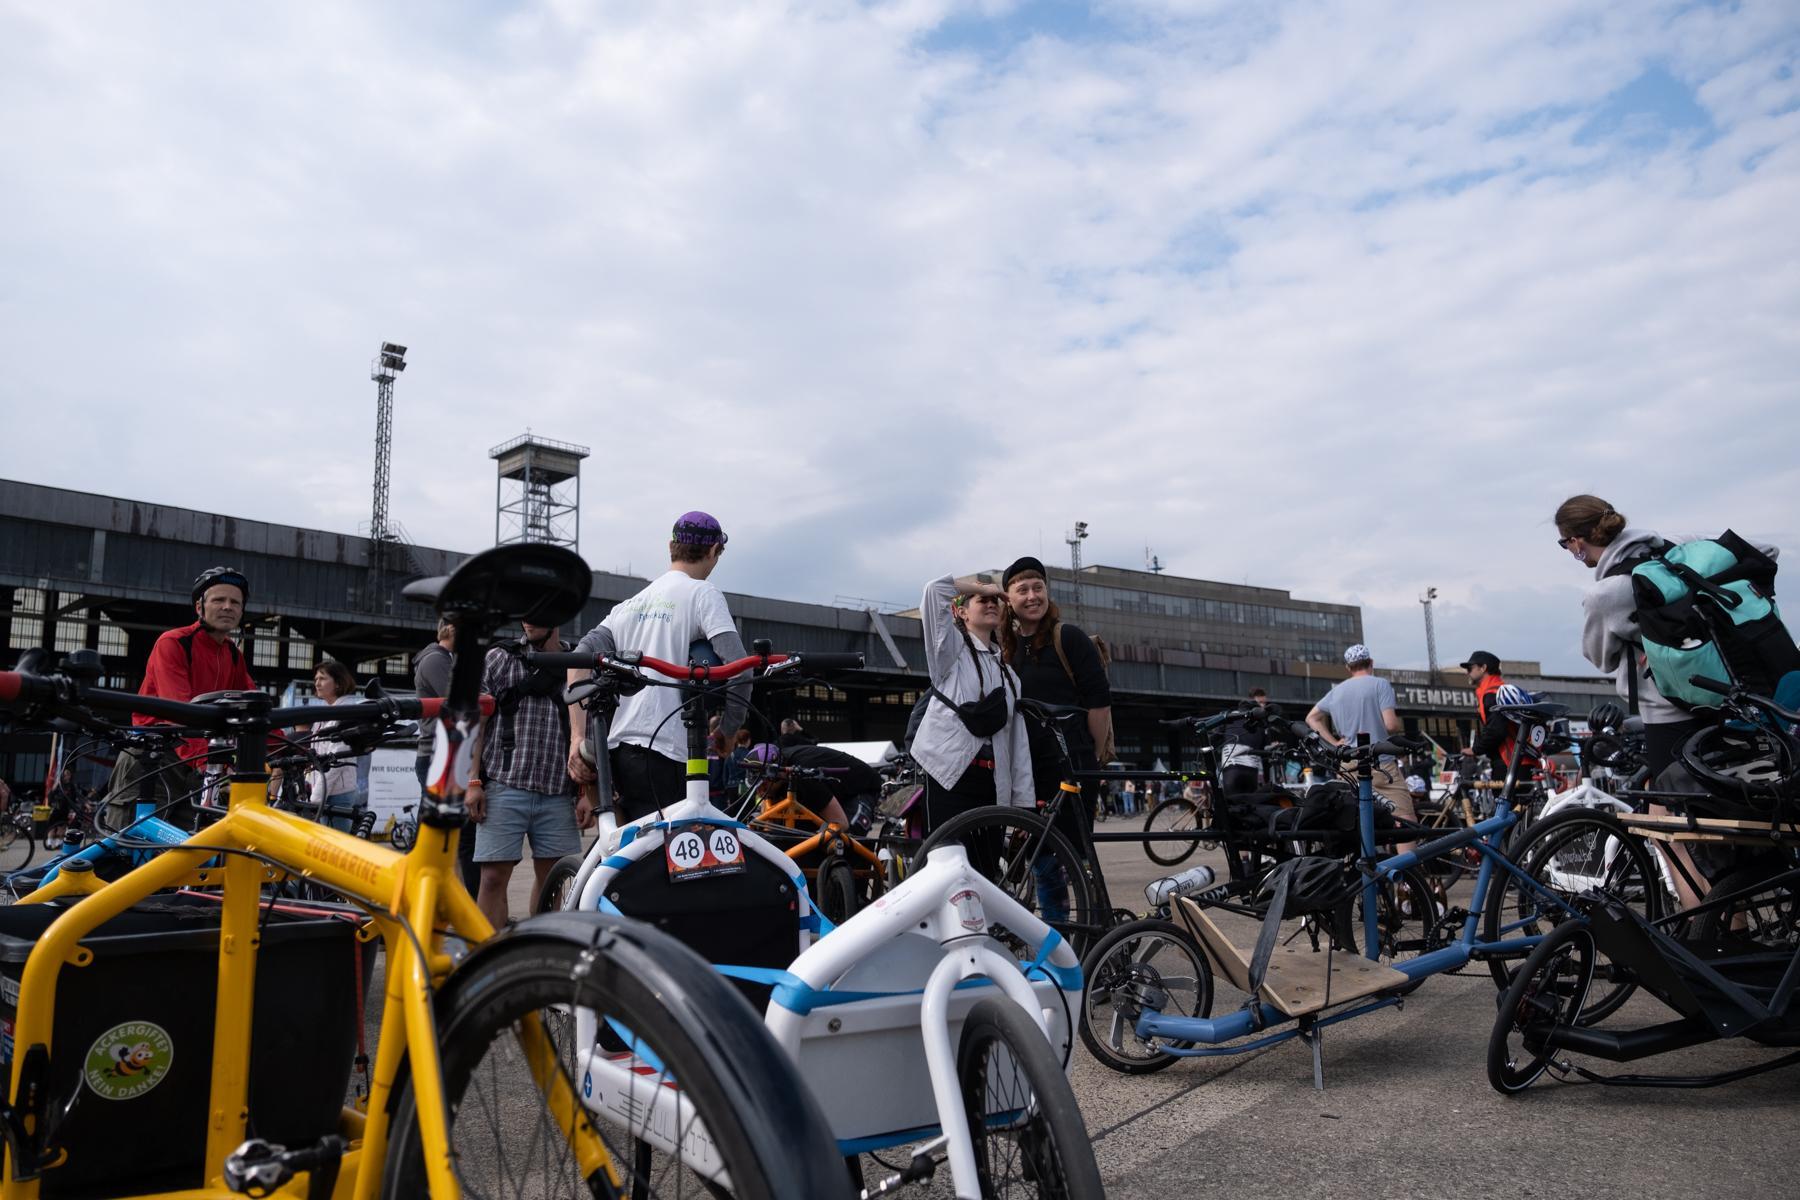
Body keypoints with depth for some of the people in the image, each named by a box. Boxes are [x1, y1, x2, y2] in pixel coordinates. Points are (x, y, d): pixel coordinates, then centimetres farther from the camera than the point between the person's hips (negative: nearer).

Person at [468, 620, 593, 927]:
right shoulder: (498, 658, 8)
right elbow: (475, 721, 5)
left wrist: (585, 793, 4)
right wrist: (473, 781, -3)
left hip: (558, 793, 2)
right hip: (504, 787, -2)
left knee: (551, 878, 6)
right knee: (494, 876, -5)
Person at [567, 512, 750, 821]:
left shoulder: (631, 603, 20)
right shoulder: (703, 593, 0)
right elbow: (738, 668, -13)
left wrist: (577, 738, 3)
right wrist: (728, 729, 1)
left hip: (617, 748, 7)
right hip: (662, 751, -7)